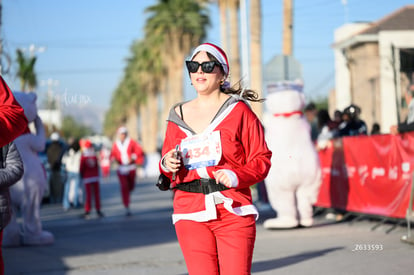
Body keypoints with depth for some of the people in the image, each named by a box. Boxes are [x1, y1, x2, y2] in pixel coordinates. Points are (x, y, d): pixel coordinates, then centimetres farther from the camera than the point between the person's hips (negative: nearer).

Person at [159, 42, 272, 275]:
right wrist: (167, 166, -1)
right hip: (191, 214, 3)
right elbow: (168, 166, 22)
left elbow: (261, 159, 1)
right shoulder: (179, 116, 13)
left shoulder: (238, 111, 3)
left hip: (233, 211, -3)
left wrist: (236, 176, -17)